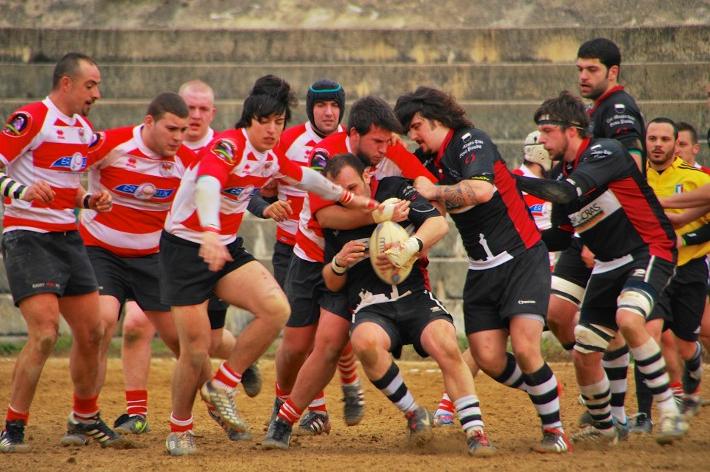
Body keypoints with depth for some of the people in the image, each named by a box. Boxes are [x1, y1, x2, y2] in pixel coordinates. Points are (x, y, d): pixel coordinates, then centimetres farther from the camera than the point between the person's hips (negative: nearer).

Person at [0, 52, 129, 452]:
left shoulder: (84, 130, 13)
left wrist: (89, 201, 7)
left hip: (69, 238, 8)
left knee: (92, 332, 10)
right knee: (45, 333, -18)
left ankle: (86, 418, 30)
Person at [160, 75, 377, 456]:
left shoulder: (271, 159, 4)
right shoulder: (227, 147, -21)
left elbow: (305, 177, 25)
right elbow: (206, 187, -41)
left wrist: (350, 198, 33)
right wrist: (209, 235, -58)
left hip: (227, 248, 7)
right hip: (185, 248, -7)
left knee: (276, 308, -19)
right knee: (195, 349, -7)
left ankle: (221, 387, -3)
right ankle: (179, 430, 18)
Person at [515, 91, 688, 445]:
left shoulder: (606, 153, -16)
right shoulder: (563, 176, 7)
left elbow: (567, 193, -31)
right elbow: (561, 237, 17)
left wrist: (514, 181, -24)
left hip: (650, 252, -8)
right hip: (609, 266, 8)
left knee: (628, 319, -35)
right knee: (584, 356, 4)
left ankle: (668, 409, -23)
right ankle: (603, 426, 28)